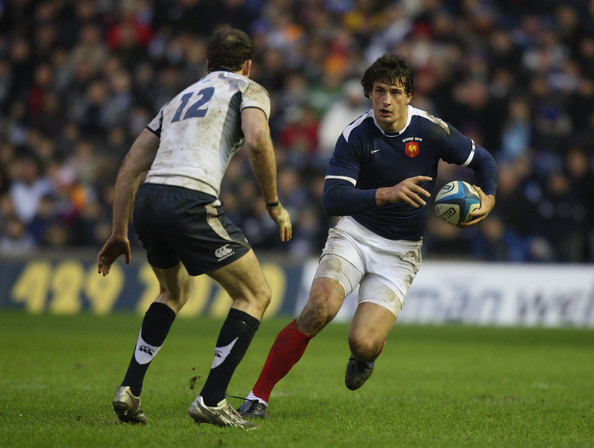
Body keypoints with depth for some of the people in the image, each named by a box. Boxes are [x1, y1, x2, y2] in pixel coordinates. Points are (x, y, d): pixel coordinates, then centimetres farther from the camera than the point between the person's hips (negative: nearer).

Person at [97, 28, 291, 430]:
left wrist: (120, 234, 29)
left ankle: (130, 390, 20)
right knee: (255, 294, 6)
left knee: (175, 292, 31)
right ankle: (211, 401, -2)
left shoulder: (180, 99, 31)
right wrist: (274, 205, 0)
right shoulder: (248, 90, 13)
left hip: (147, 201, 7)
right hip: (190, 201, -7)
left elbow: (129, 168, 26)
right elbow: (257, 140, -10)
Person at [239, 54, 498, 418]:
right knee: (322, 306, -29)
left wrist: (489, 198, -15)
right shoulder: (356, 136, -12)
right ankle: (259, 396, -17)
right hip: (354, 234, 0)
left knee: (363, 343, -18)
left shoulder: (432, 131, -10)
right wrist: (387, 193, -34)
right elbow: (332, 200, -20)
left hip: (400, 252, 0)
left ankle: (371, 350, 25)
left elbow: (483, 160, 6)